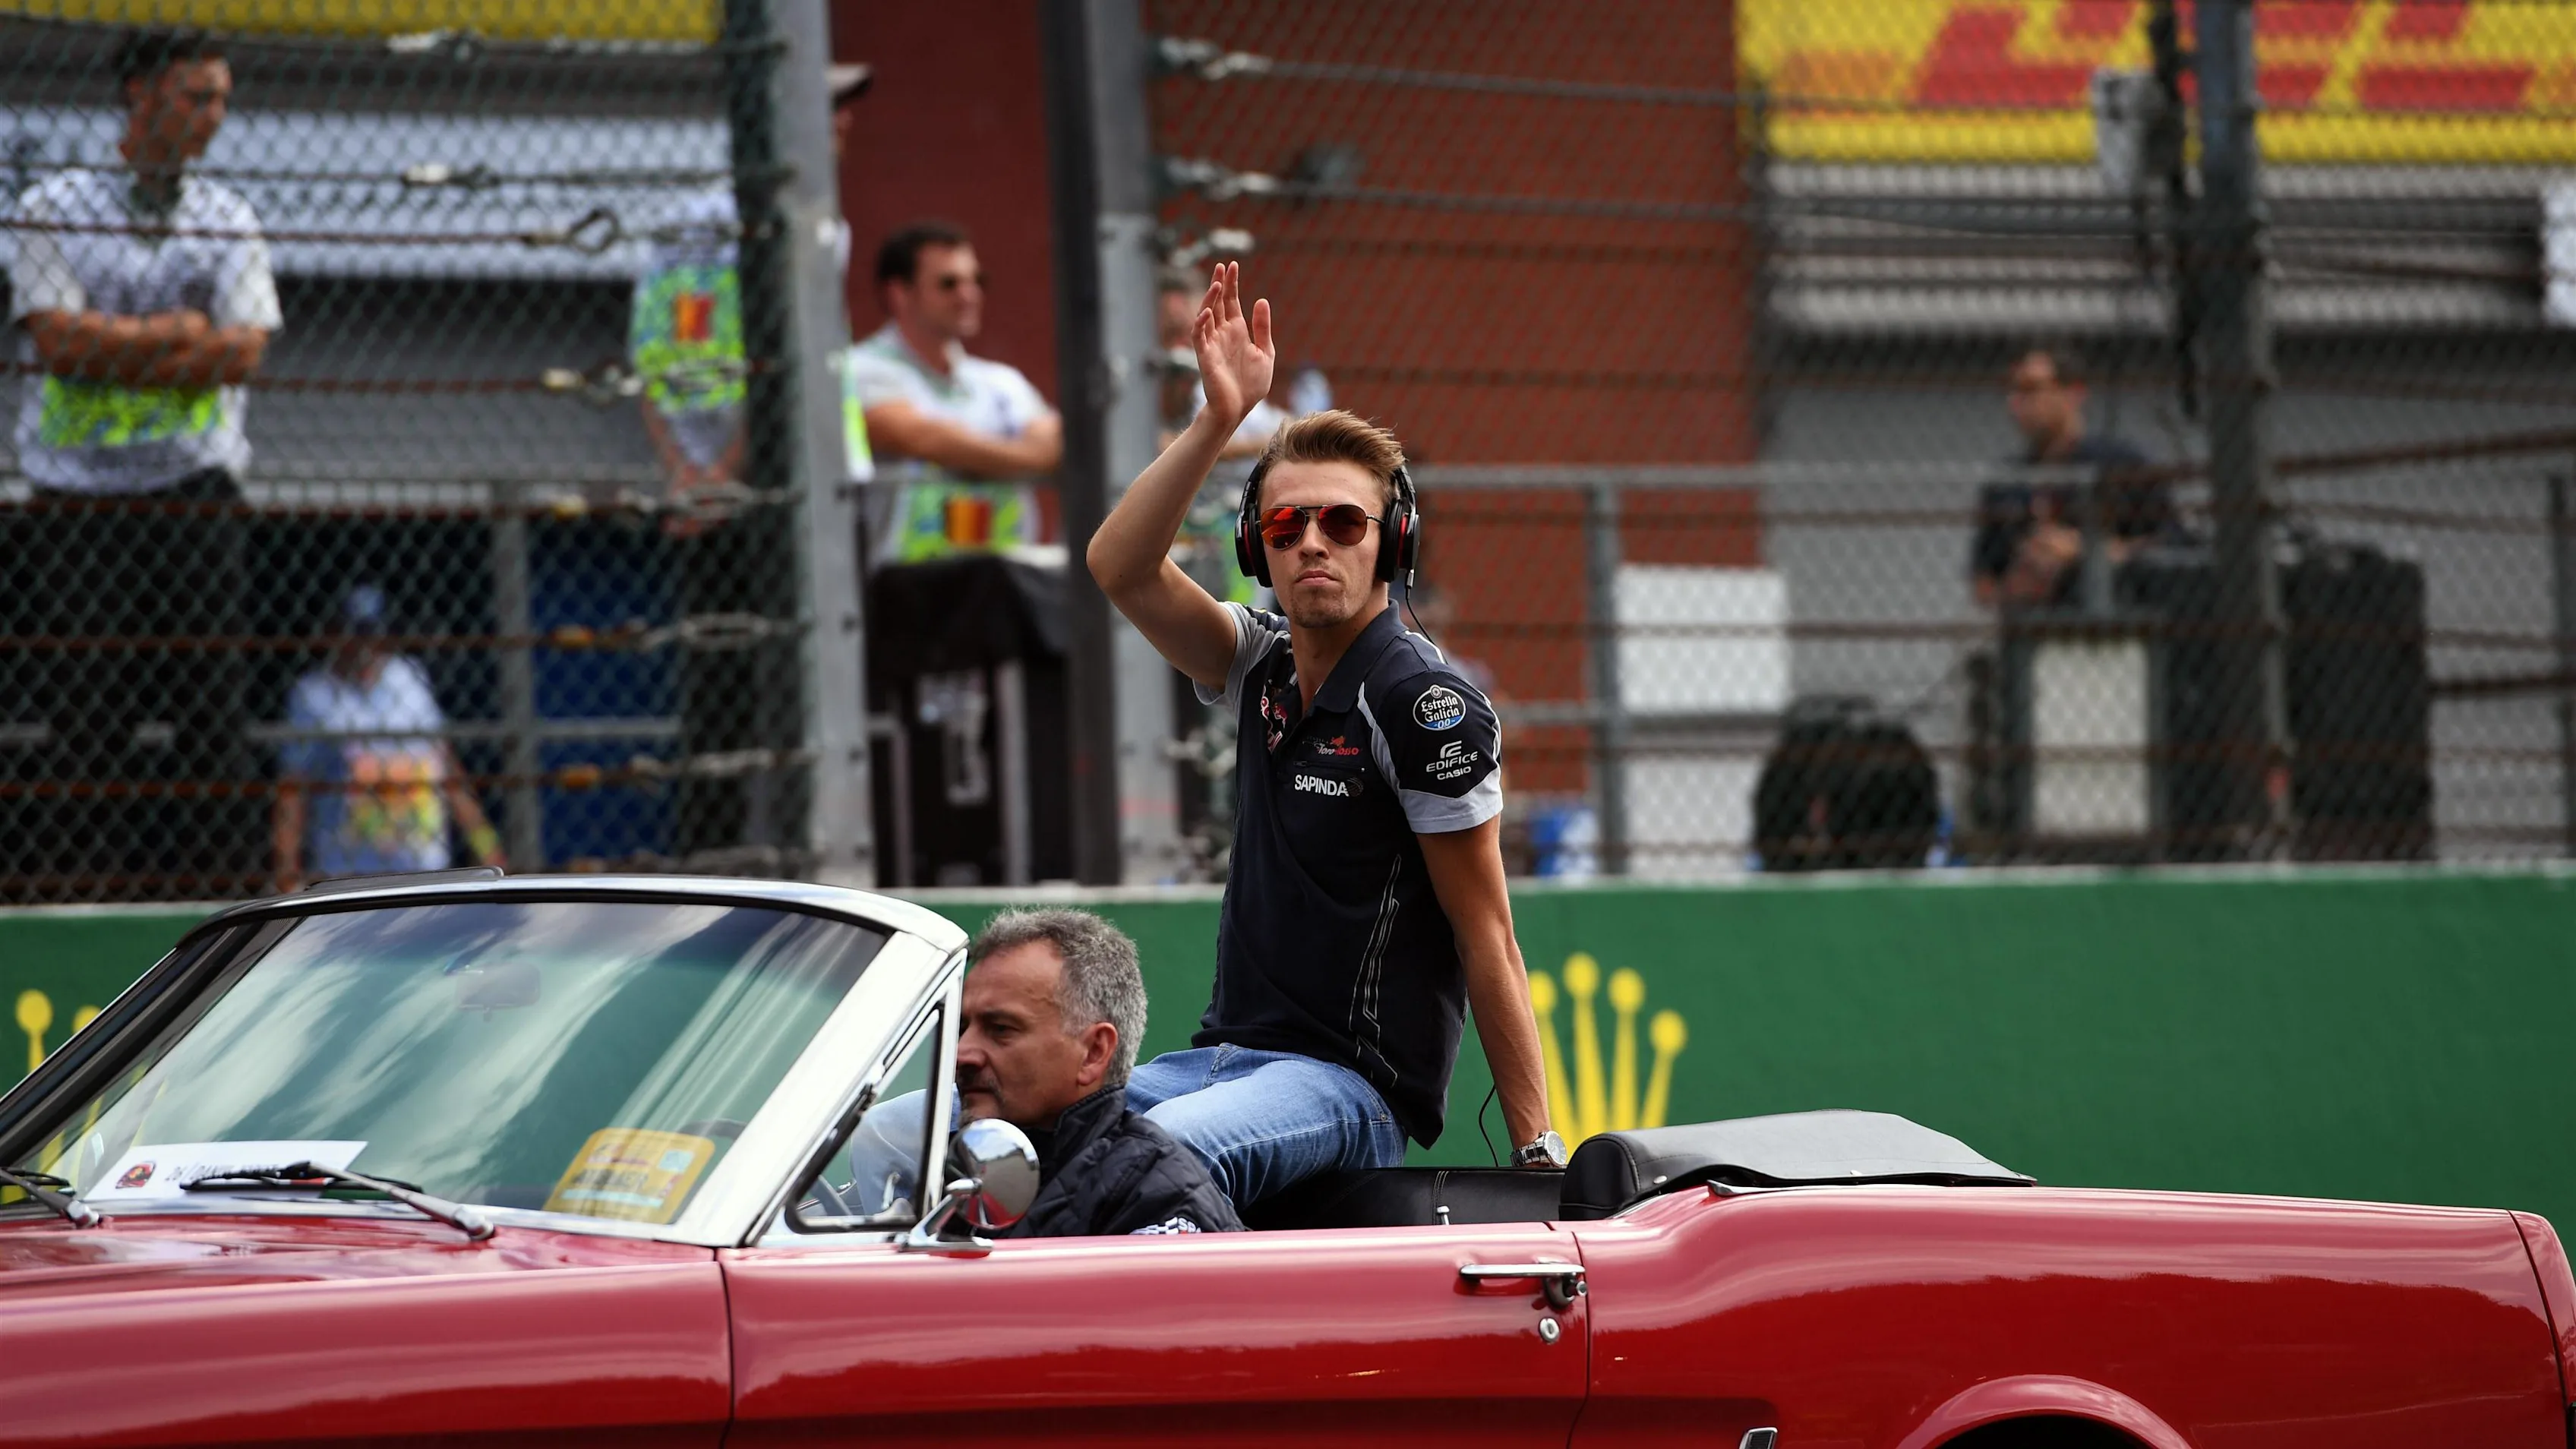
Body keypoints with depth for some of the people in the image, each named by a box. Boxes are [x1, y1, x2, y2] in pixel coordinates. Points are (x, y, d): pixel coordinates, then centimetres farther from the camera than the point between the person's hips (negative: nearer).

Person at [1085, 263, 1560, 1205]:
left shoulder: (1428, 705, -8)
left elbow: (1487, 940, -9)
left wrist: (1538, 1152, -13)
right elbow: (1119, 566, 1)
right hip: (1227, 1057, 8)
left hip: (1350, 1085, -8)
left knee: (1160, 1148, -39)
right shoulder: (1265, 667, 13)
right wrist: (1219, 420, -11)